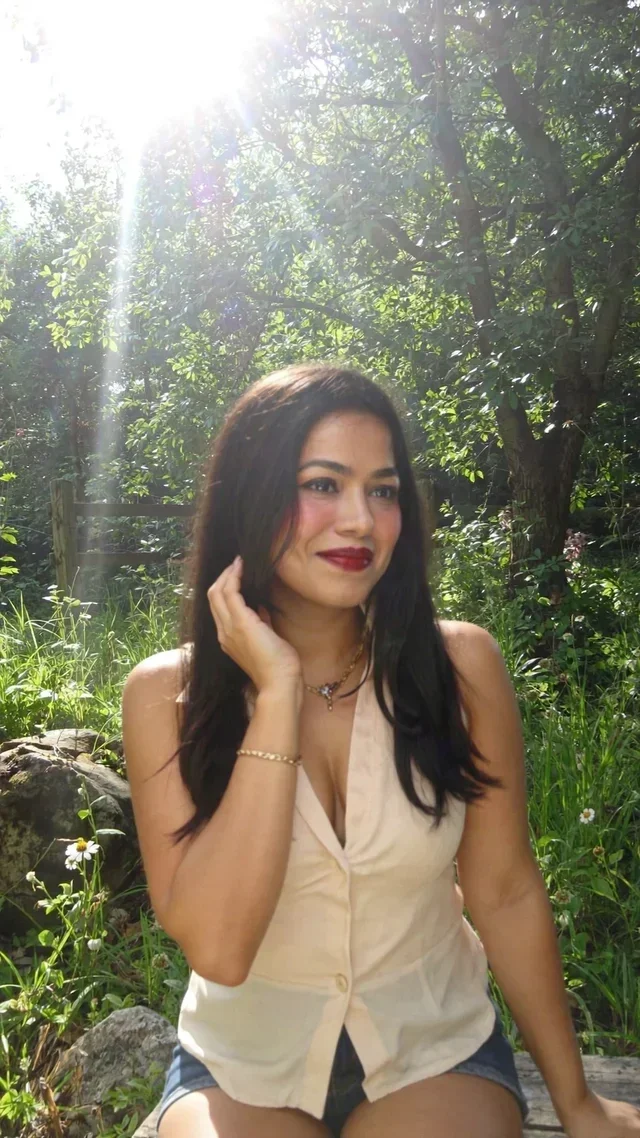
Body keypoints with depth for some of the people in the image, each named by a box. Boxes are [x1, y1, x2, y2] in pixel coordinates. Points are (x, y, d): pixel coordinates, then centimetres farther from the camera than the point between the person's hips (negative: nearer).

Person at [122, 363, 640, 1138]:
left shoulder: (461, 665, -12)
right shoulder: (167, 694, -12)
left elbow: (506, 895, -2)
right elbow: (216, 948, -22)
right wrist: (277, 695, -26)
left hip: (434, 1051, 1)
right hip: (241, 1066, -1)